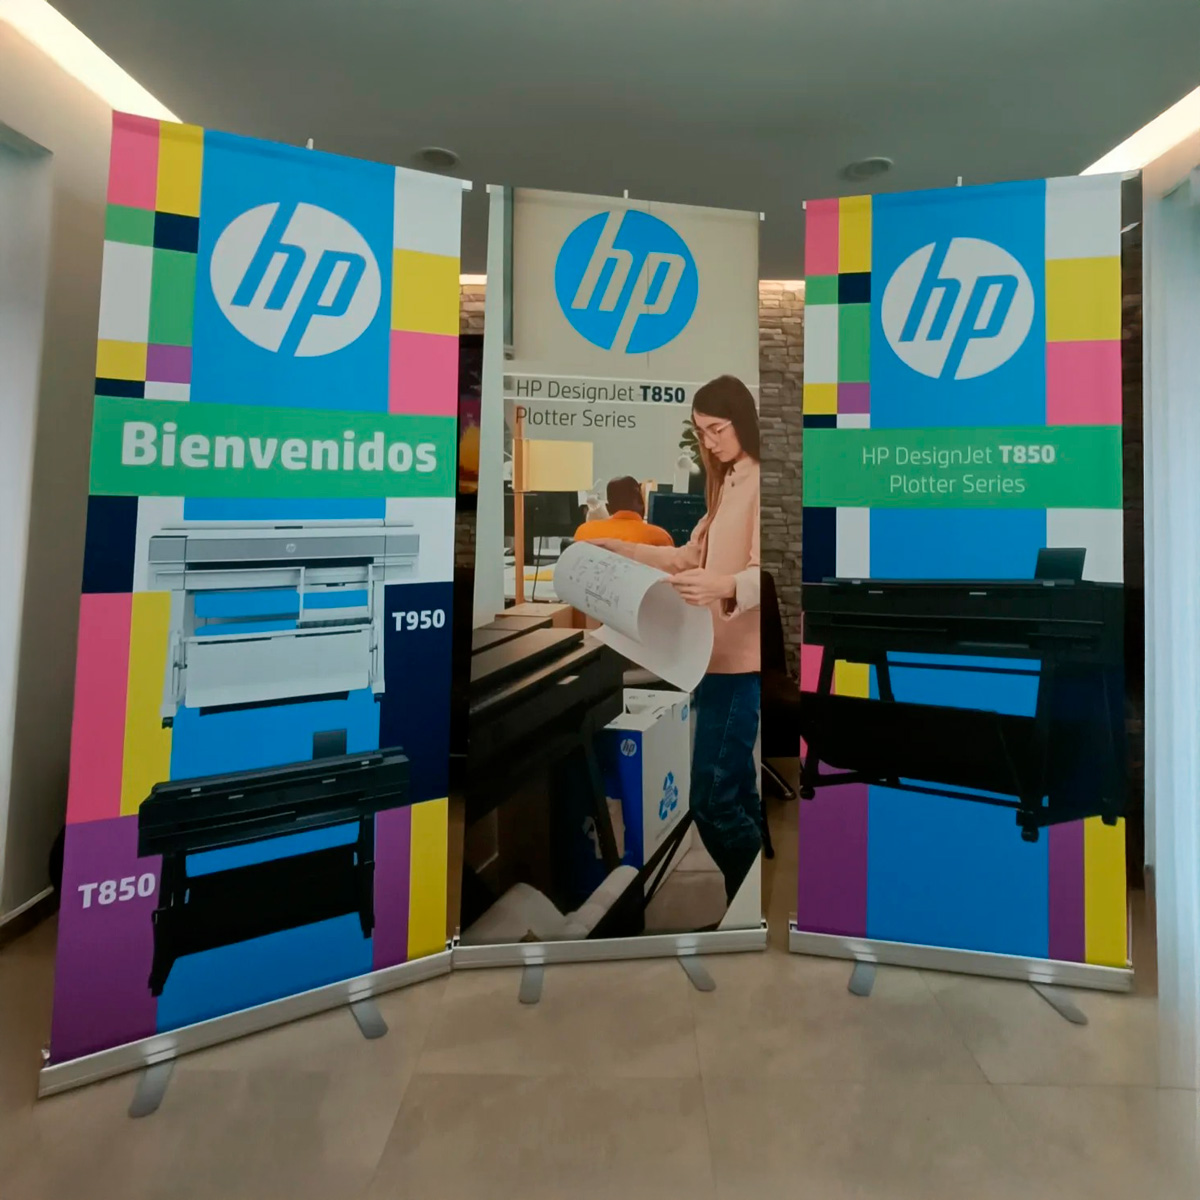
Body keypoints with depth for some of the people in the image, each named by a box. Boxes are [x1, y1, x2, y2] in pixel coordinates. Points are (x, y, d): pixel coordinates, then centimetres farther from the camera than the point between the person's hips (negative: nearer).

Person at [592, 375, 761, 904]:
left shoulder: (757, 483, -12)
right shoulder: (728, 484, 18)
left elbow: (757, 574, -22)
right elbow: (691, 558, 22)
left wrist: (724, 588, -41)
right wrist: (620, 550, 17)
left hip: (738, 660, -10)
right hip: (717, 654, 10)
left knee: (711, 800, -6)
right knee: (735, 790, 17)